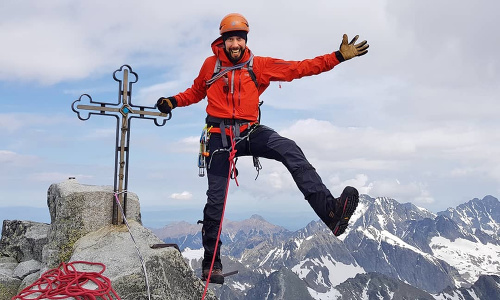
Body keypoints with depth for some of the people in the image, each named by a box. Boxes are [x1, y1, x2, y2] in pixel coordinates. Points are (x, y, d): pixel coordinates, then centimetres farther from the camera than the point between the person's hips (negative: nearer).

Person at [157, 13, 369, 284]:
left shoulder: (259, 65, 4)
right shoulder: (210, 64, 5)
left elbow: (299, 68, 2)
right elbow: (195, 92, 22)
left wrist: (339, 57, -2)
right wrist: (173, 101, 5)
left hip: (251, 132, 0)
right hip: (220, 136, 0)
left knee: (290, 150, -29)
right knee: (216, 199, 1)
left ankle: (330, 211, -39)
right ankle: (211, 262, 18)